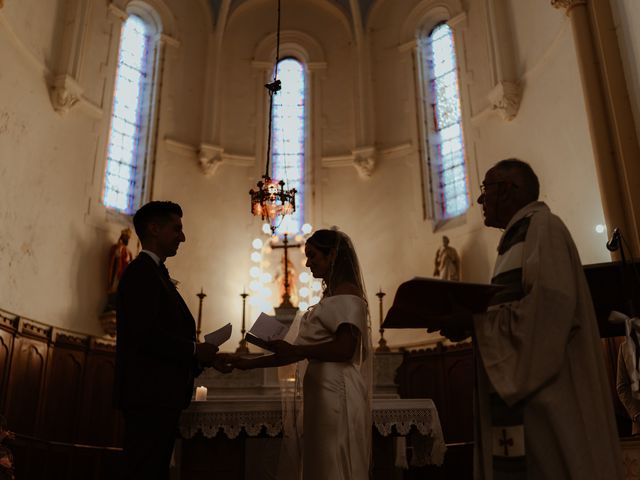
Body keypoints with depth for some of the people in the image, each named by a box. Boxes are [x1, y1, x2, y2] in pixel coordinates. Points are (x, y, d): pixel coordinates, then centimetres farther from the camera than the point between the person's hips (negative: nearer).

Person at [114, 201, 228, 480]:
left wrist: (205, 359, 10)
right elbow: (145, 334, -22)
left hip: (161, 397, 10)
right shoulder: (141, 271, -10)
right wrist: (195, 350, -11)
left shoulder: (154, 272, 20)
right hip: (149, 396, -10)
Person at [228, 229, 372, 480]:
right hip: (323, 394, 9)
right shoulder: (330, 297, 19)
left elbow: (345, 348, -20)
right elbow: (303, 351, 17)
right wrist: (251, 363, 14)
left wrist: (294, 349, -13)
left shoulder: (347, 294, -8)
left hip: (338, 395, -9)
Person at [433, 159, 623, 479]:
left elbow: (549, 305, -22)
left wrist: (474, 321, -16)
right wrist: (471, 320, 6)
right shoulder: (517, 237, 20)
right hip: (520, 388, 9)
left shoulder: (543, 226, -7)